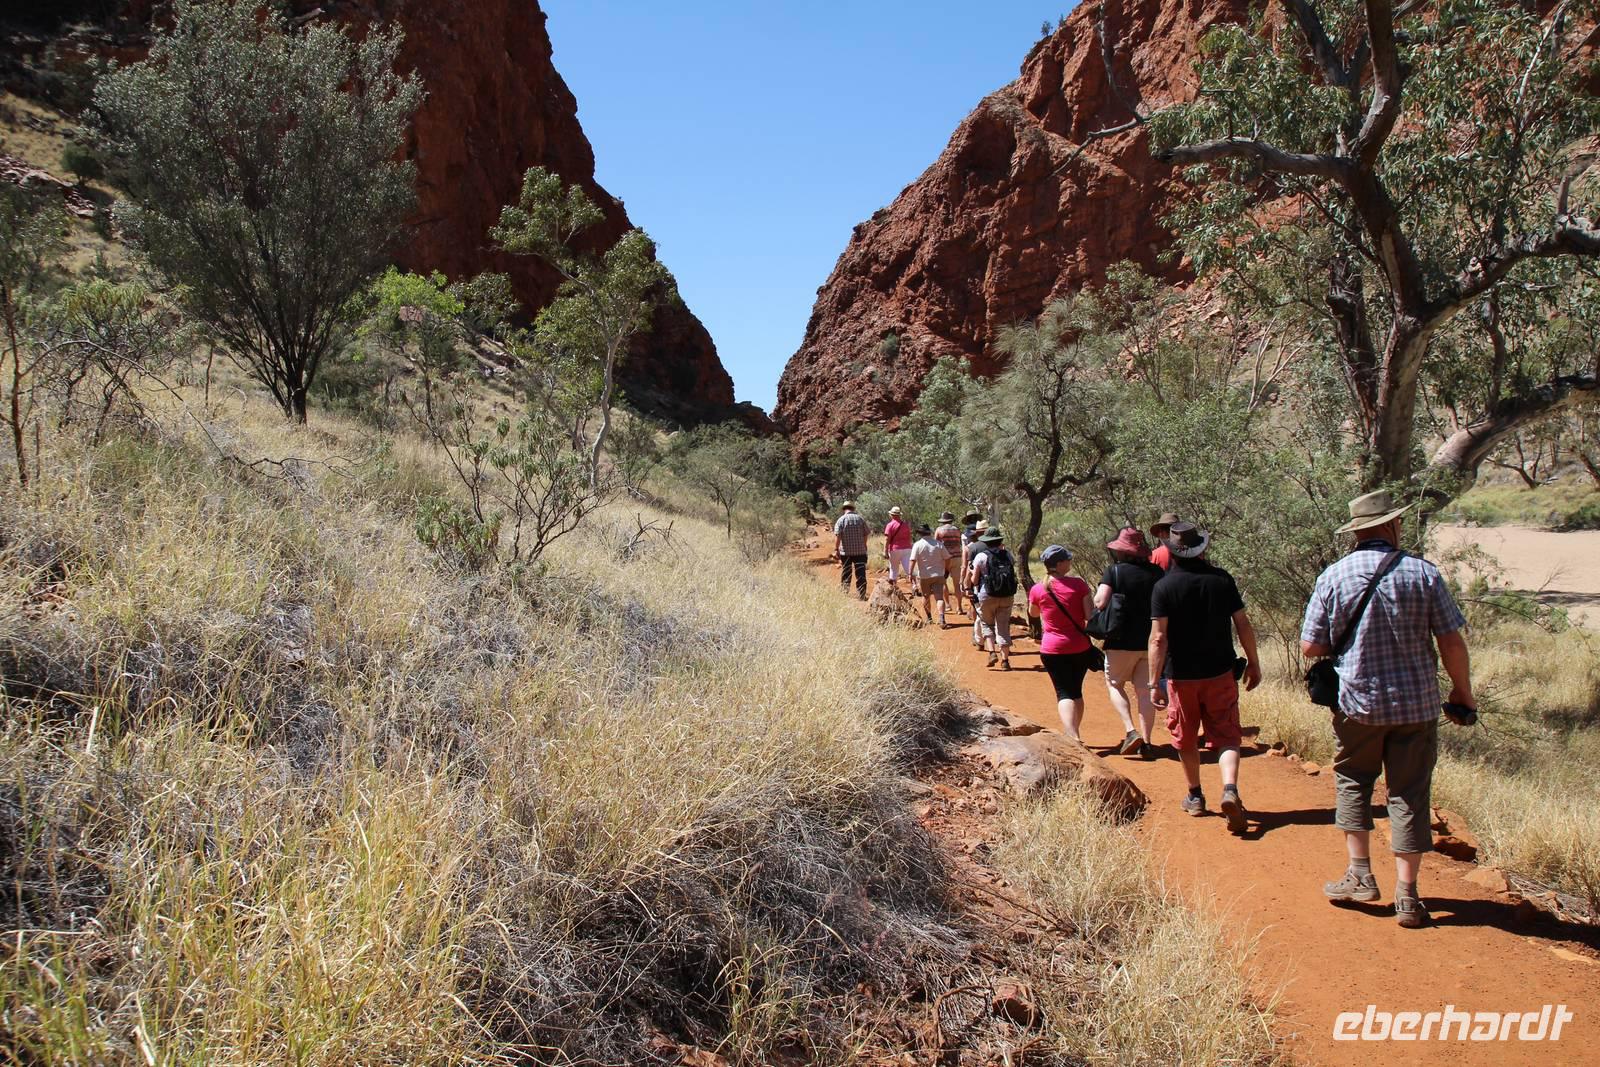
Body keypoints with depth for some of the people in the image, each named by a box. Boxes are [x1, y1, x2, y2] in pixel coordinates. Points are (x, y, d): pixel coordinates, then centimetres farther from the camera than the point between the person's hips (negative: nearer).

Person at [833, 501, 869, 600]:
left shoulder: (841, 520, -4)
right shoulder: (861, 519, 3)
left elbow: (837, 536, -13)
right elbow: (865, 535, 6)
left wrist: (836, 549, -13)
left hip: (845, 552, -1)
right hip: (860, 551, 1)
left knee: (845, 574, 10)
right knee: (861, 574, 3)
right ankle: (861, 595, 2)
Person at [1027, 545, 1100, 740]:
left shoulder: (1037, 589, -6)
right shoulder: (1078, 584, -9)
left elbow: (1033, 613, 13)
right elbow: (1090, 616, -9)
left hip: (1053, 649, -1)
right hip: (1080, 648, 1)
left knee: (1064, 693, -1)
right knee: (1076, 691, 17)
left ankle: (1072, 737, -20)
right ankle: (1073, 734, 26)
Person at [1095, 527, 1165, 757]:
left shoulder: (1114, 571, -11)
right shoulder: (1156, 572, 2)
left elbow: (1100, 603, -20)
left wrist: (1097, 594, 1)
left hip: (1122, 641, -4)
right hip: (1151, 641, 4)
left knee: (1114, 684, 13)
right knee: (1145, 690, 11)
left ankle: (1131, 731, -3)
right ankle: (1146, 742, 11)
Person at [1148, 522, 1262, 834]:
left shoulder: (1164, 587, -11)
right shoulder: (1222, 579, -2)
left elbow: (1159, 638, -15)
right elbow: (1243, 624, 1)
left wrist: (1154, 683, -11)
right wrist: (1253, 663, 13)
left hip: (1181, 676, -1)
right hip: (1220, 672, 2)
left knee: (1186, 739, 15)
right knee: (1226, 736, 5)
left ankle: (1195, 796, 28)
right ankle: (1230, 789, -18)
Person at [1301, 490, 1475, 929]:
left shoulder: (1333, 577, -5)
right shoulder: (1423, 573, -6)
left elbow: (1310, 646, -4)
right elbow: (1452, 642, -5)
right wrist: (1462, 692, 10)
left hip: (1357, 702, 0)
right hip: (1416, 703, 0)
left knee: (1352, 780, 19)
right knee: (1410, 795, 7)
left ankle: (1360, 873, 16)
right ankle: (1406, 895, 9)